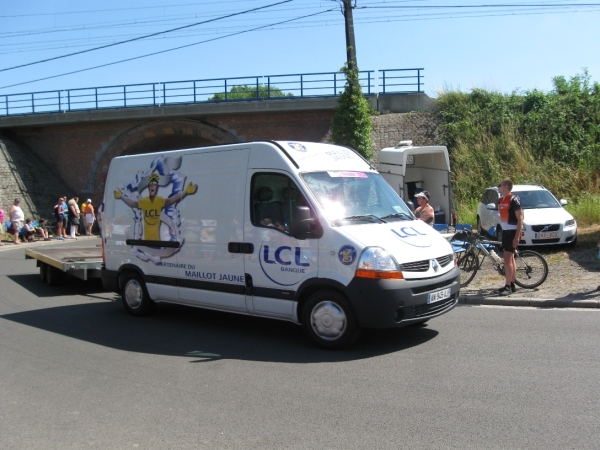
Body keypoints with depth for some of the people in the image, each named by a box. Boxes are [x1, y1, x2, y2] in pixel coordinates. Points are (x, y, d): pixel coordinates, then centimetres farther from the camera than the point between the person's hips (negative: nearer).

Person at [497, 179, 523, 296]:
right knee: (511, 258, 13)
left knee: (507, 259, -11)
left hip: (512, 232, -9)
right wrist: (500, 231, 15)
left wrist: (517, 237, -20)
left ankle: (508, 286, -7)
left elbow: (520, 219, -16)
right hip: (505, 232, 9)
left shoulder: (514, 200, -14)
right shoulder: (501, 201, 11)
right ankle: (512, 284, 19)